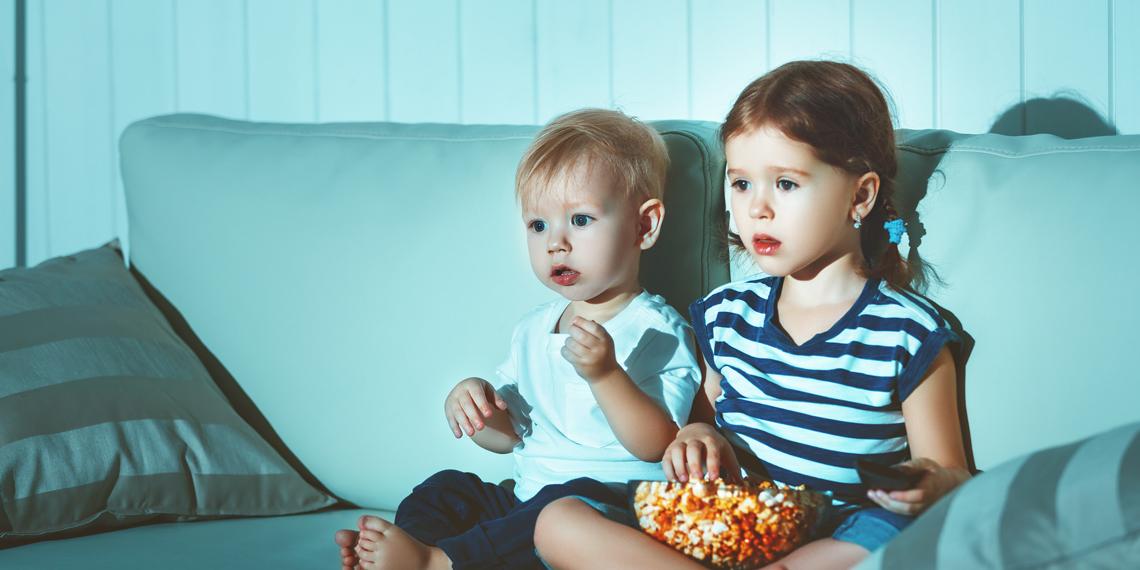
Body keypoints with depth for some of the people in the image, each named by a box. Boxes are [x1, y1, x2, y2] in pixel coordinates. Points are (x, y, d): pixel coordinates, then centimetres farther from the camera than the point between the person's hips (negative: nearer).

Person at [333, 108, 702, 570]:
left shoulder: (657, 330, -8)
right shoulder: (532, 330, 16)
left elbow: (655, 444, -18)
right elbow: (508, 434, 21)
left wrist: (605, 374, -32)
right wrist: (472, 403, -1)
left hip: (613, 504, -8)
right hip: (527, 498, 8)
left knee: (573, 500, -35)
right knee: (446, 488, -3)